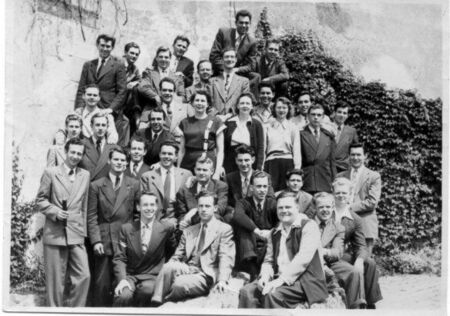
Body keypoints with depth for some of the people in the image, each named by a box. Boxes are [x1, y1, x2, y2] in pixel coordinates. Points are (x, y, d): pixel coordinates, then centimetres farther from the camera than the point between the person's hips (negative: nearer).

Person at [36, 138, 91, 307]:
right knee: (55, 280, 1)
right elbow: (40, 200, 2)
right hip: (55, 234, -3)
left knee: (84, 276, -5)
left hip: (76, 235, 3)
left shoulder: (85, 175, 13)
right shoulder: (50, 172, 2)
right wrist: (55, 211, -14)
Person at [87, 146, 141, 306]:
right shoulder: (96, 186, 6)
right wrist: (96, 241, -6)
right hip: (104, 241, 0)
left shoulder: (134, 185, 8)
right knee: (101, 284, 0)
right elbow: (91, 216, 3)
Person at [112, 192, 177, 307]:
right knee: (123, 296, -32)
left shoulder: (166, 228, 1)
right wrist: (122, 279, -14)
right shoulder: (127, 228, 6)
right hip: (129, 275, 1)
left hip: (151, 276, -1)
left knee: (147, 290, -35)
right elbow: (119, 258, 2)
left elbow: (173, 251, 19)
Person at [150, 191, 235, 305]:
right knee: (169, 266, -30)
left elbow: (226, 257, -5)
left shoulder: (224, 229, 8)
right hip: (186, 269, 4)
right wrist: (167, 271, -7)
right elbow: (177, 256, 18)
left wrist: (222, 280, -23)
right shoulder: (188, 231, 24)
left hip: (206, 275, -4)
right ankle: (155, 303, -25)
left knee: (180, 284, -34)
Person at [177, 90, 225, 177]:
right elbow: (182, 151, 12)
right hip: (187, 166, 2)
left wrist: (217, 173, -8)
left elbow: (220, 151, 1)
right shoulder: (185, 123, 11)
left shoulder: (215, 122, 4)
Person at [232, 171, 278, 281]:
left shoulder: (272, 203, 7)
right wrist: (257, 231, -29)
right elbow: (238, 215, -21)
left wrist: (271, 232, -24)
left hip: (268, 246, 0)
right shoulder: (244, 203, 4)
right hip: (249, 245, 1)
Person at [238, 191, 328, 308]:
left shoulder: (309, 226, -3)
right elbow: (269, 260, 18)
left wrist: (281, 279, -23)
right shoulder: (275, 233, 18)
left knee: (272, 294, -31)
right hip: (279, 280, 6)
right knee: (247, 292, -16)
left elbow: (303, 258, -16)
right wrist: (265, 276, -6)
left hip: (305, 281, -6)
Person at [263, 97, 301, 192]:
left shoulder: (292, 128, 9)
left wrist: (297, 172, -2)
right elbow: (263, 149, 10)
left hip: (288, 163, 0)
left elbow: (296, 151, 6)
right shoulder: (268, 127, 10)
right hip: (271, 163, 0)